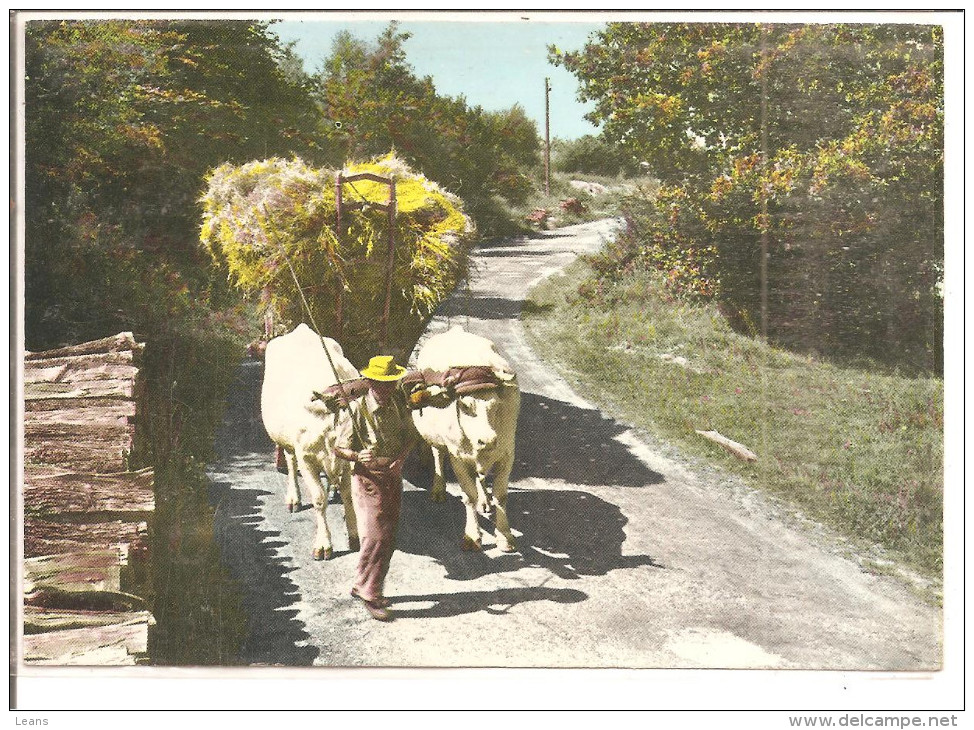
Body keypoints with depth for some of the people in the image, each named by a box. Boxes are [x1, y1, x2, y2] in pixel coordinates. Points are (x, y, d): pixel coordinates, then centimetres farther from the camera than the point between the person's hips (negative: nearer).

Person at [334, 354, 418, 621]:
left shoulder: (398, 403, -2)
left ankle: (364, 586, 26)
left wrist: (400, 457, -10)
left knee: (389, 537, 12)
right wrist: (357, 456, -32)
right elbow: (339, 448, -12)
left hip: (393, 476, 6)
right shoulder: (358, 409, -17)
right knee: (376, 537, -10)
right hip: (368, 479, -6)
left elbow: (410, 435, 8)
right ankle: (369, 593, 3)